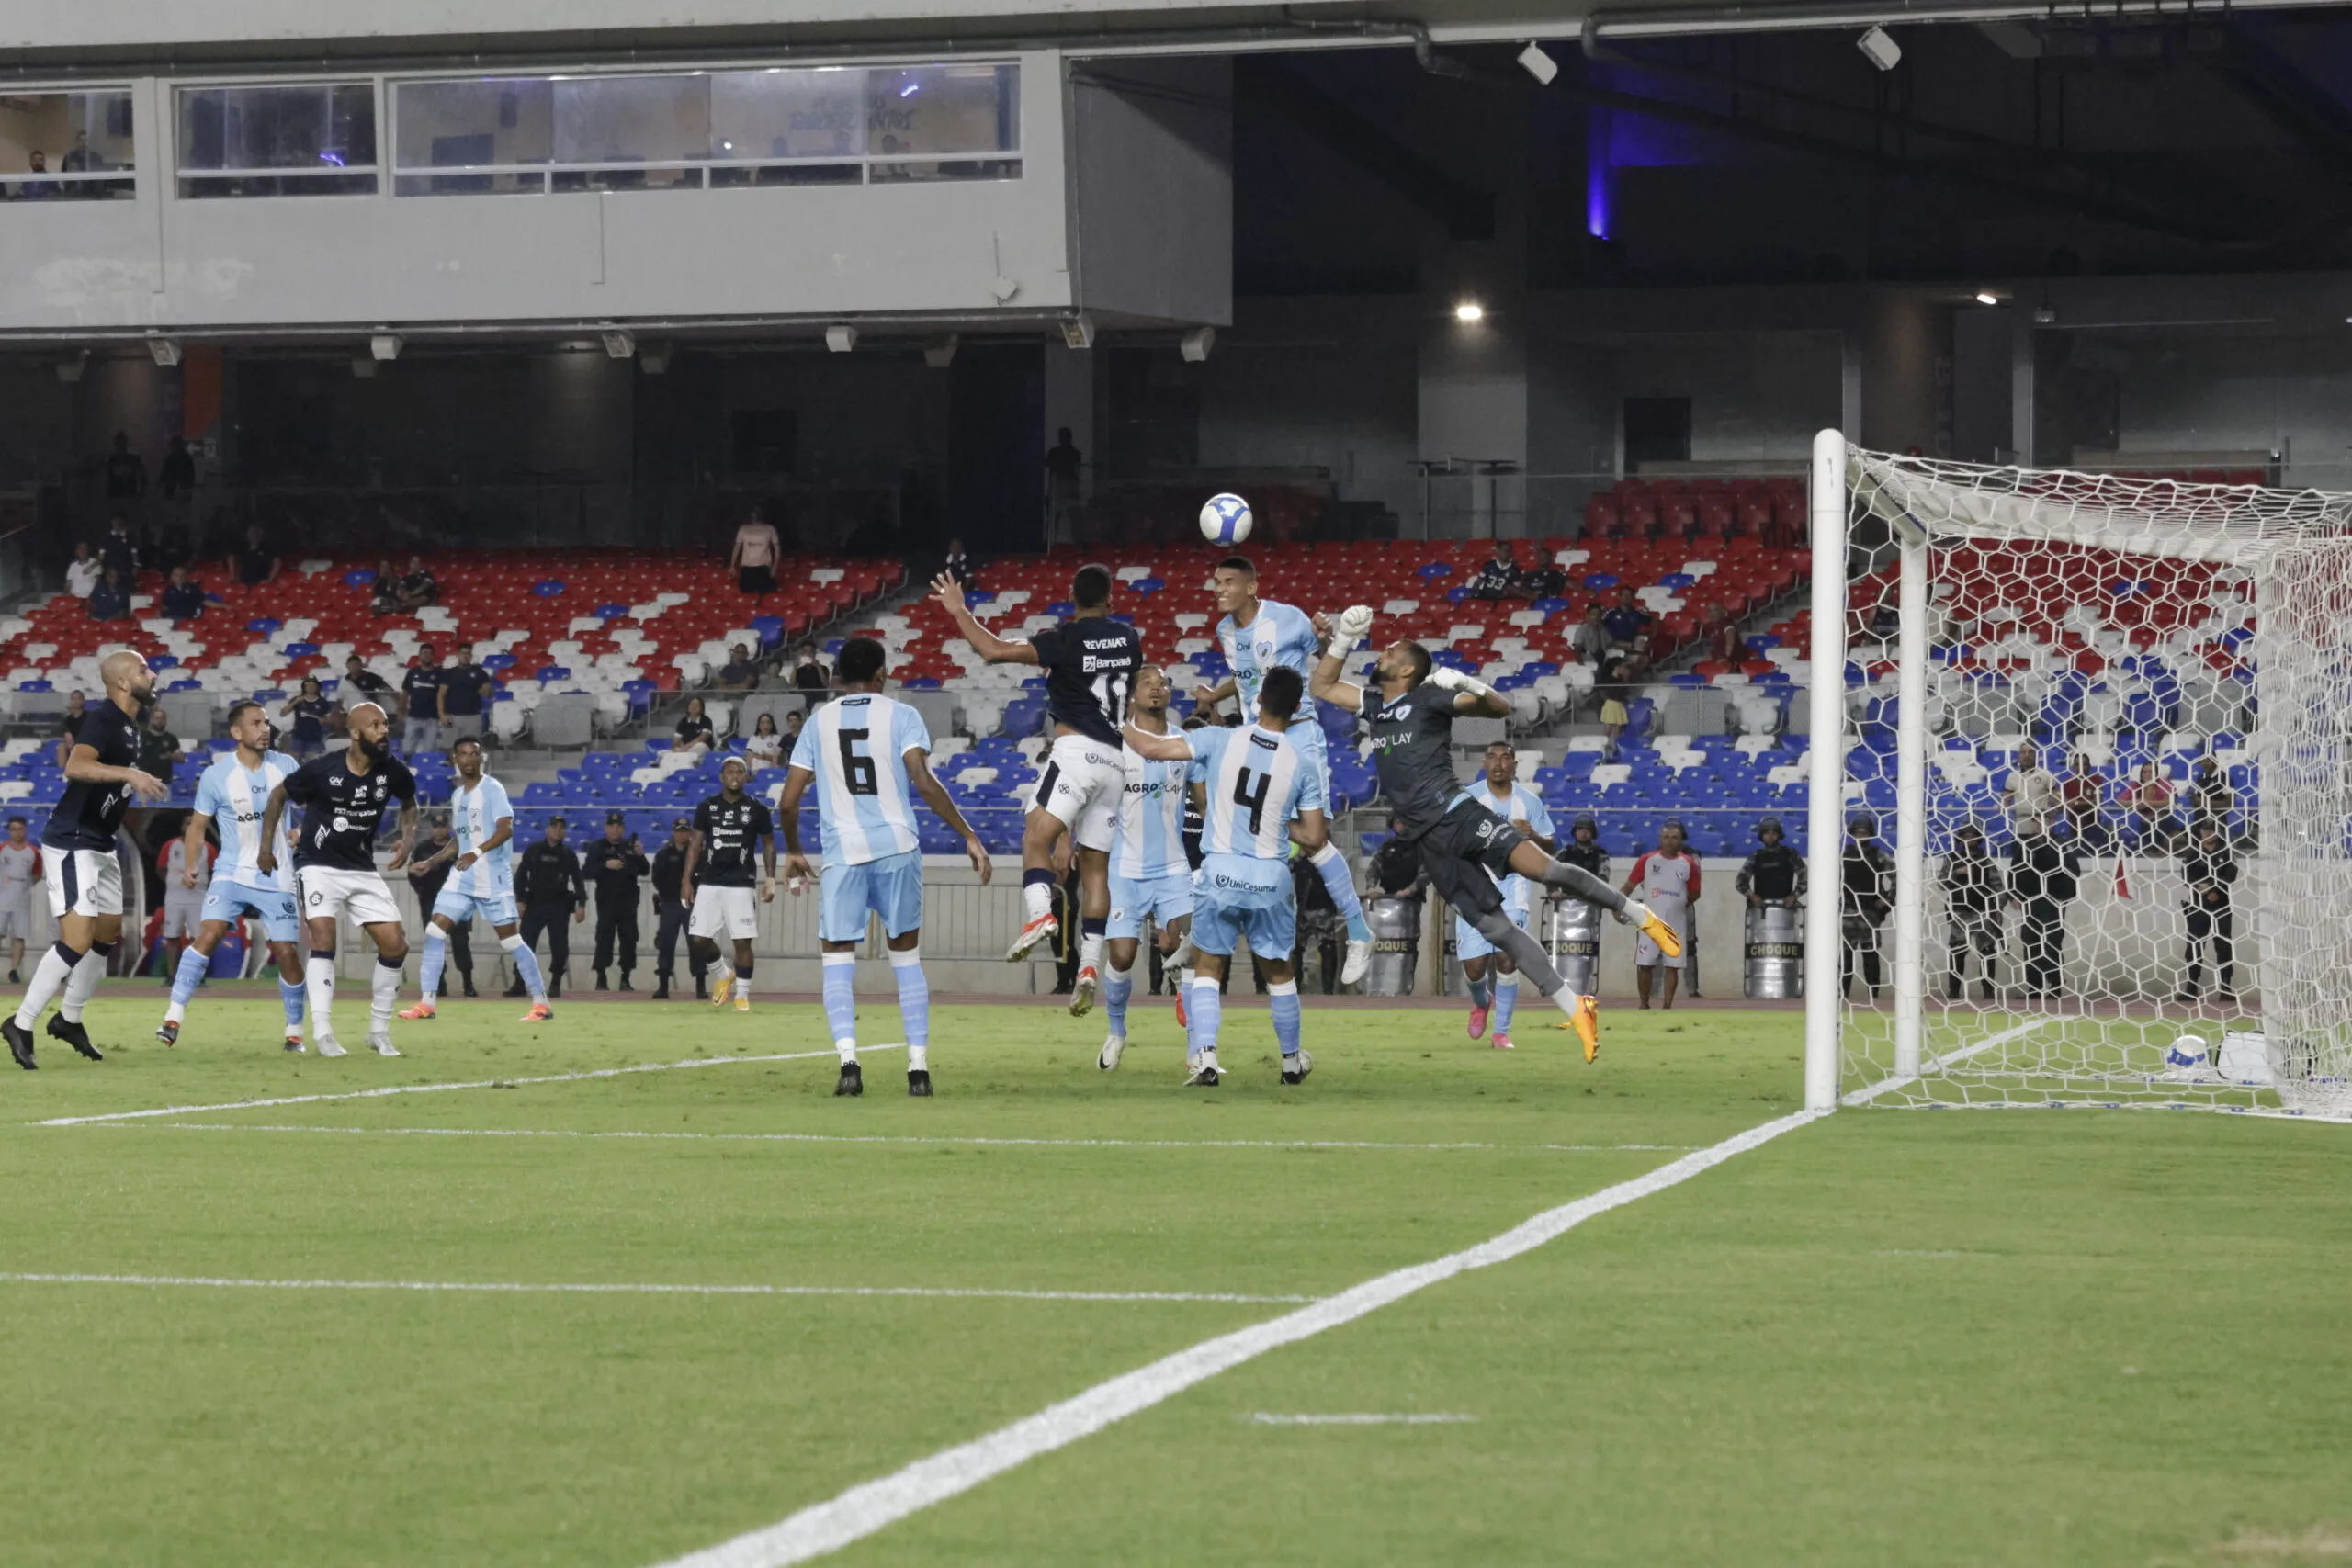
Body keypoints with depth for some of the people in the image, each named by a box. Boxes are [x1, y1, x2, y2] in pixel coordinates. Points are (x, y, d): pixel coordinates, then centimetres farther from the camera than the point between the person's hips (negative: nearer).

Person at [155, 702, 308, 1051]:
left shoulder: (285, 766, -1)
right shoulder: (216, 776, -6)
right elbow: (197, 825, 2)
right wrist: (189, 865, -10)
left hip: (277, 878, 2)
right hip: (232, 873, -2)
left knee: (287, 953, -1)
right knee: (208, 935, -22)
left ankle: (294, 1032, 18)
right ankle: (174, 1016, -22)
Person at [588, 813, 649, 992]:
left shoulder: (630, 846, 11)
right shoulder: (598, 848, 4)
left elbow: (644, 871, 7)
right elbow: (588, 873, -5)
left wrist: (640, 855, -11)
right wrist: (606, 865, -20)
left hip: (628, 901, 3)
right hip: (606, 901, -3)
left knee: (629, 938, 1)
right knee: (604, 938, -7)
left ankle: (625, 979, 8)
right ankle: (601, 979, -2)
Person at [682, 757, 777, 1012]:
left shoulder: (757, 808, 1)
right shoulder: (707, 807, 5)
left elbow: (768, 845, 8)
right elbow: (696, 844, 8)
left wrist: (770, 879, -1)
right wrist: (686, 880, 2)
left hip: (740, 884, -2)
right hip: (709, 883, 2)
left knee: (742, 941, -6)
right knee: (697, 939, -4)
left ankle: (742, 994, 8)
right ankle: (723, 975, 22)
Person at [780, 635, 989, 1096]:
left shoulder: (818, 722, 10)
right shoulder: (900, 715, 3)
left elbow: (788, 802, 8)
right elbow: (924, 784, -11)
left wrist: (792, 852, 24)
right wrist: (969, 836, -7)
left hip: (842, 851, 0)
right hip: (897, 847, 0)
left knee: (838, 958, 5)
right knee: (906, 954, 12)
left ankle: (848, 1058, -16)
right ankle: (919, 1066, 7)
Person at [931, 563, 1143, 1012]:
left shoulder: (1068, 639, -6)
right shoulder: (1128, 638, 13)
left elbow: (995, 650, -13)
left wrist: (959, 611, 0)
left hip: (1077, 751, -6)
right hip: (1115, 759, 6)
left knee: (1037, 834, -17)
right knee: (1095, 864, 7)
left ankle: (1039, 912, -44)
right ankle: (1090, 966, 1)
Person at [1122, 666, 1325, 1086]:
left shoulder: (1219, 740, -8)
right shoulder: (1302, 767, -4)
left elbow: (1150, 748, -8)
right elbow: (1313, 839, 0)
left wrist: (1119, 724, 11)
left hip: (1220, 871, -1)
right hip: (1271, 878, 1)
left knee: (1208, 967, 12)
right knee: (1279, 971, 19)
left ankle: (1203, 1057, -5)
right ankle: (1293, 1061, 31)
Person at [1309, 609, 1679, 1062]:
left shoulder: (1428, 698, 1)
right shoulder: (1375, 705, 19)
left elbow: (1500, 707, -5)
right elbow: (1322, 688, 29)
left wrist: (1470, 685, -24)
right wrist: (1338, 642, 16)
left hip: (1458, 816, -6)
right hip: (1430, 841, 6)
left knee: (1541, 866, -28)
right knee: (1495, 928, -3)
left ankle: (1636, 915, -12)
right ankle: (1576, 1011, -1)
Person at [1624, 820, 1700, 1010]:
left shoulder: (1688, 864, 4)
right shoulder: (1647, 860, 1)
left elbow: (1695, 893, 13)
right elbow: (1629, 885, 2)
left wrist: (1680, 904, 5)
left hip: (1676, 923, 1)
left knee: (1672, 965, -1)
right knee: (1645, 964, -1)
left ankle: (1667, 1006, 3)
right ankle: (1644, 1005, 11)